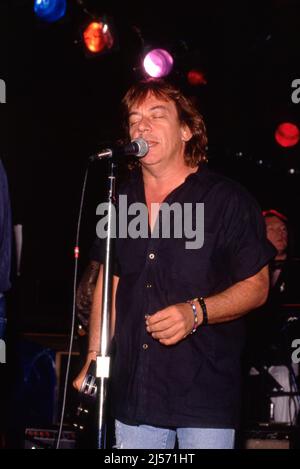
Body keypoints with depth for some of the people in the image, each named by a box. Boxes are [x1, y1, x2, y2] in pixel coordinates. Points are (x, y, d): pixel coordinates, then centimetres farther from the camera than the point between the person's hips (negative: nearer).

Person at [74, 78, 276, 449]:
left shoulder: (227, 200, -4)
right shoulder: (121, 202, 10)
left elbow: (257, 286, -3)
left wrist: (197, 312, -20)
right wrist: (95, 356, 8)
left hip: (205, 391, -4)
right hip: (133, 389, 4)